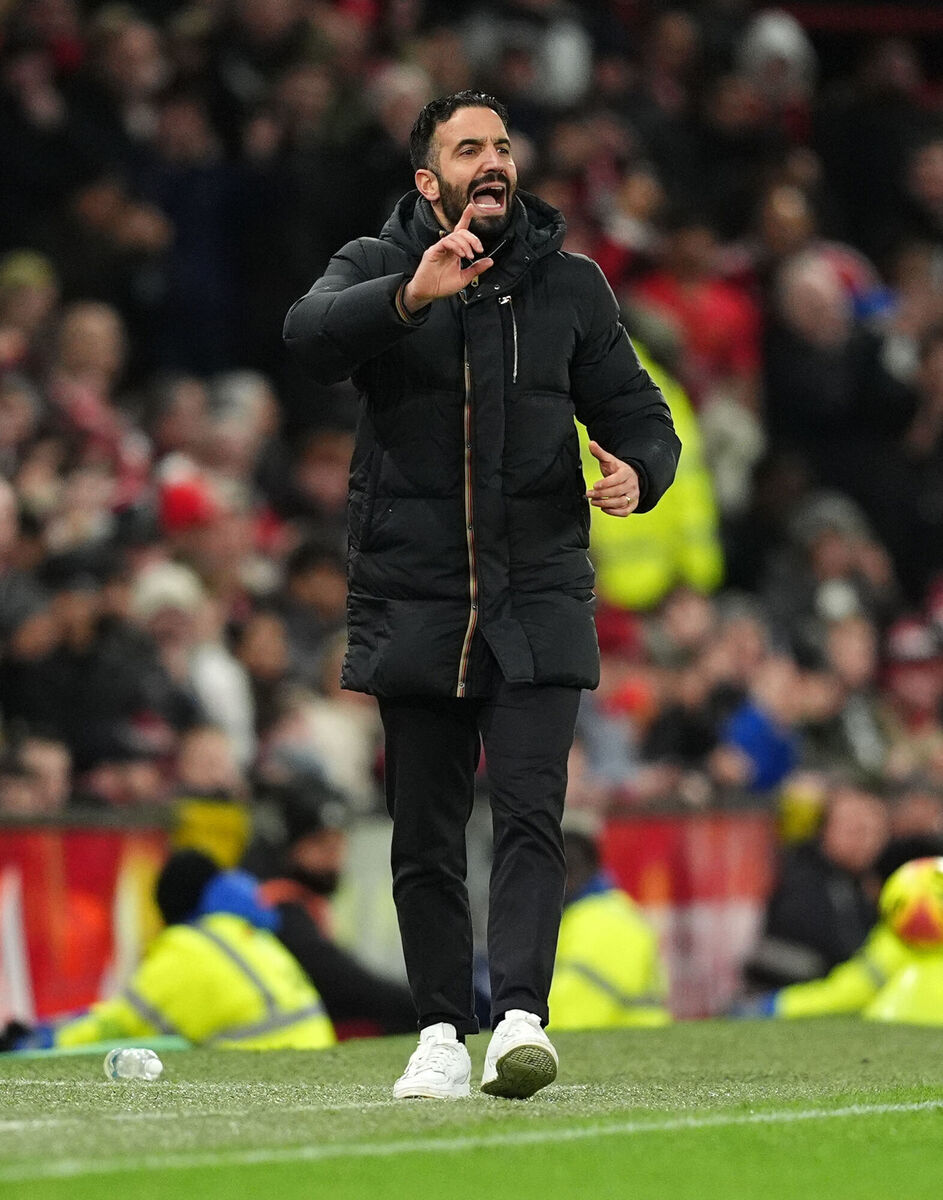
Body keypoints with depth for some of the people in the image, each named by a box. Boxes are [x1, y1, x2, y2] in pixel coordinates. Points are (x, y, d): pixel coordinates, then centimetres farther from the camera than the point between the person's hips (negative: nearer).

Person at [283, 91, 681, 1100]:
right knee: (425, 833, 5)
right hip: (412, 598, 0)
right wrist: (409, 296, -36)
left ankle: (521, 1017, -22)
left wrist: (638, 471, -11)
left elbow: (636, 409, 13)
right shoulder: (375, 267, 3)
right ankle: (441, 1034, 12)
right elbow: (310, 334, -18)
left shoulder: (570, 285, 10)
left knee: (529, 813, -13)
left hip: (536, 600, 0)